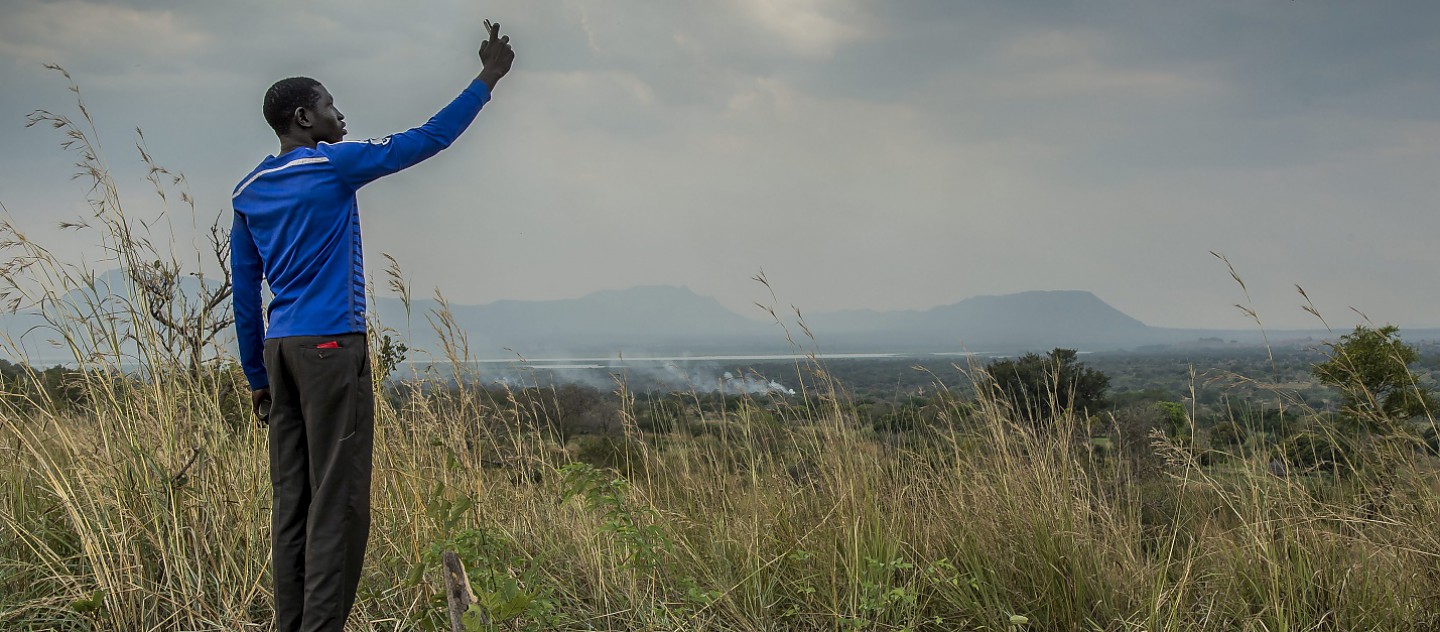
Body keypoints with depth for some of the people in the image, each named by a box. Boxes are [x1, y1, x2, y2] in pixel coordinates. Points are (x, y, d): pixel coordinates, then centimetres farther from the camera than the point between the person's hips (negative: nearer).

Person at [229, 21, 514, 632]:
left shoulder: (246, 192, 15)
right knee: (338, 502, -6)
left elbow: (244, 294, 16)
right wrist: (488, 79, 8)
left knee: (292, 500, 7)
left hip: (278, 350, 7)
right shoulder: (333, 165, -4)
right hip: (331, 346, -7)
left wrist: (257, 377, 20)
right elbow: (428, 139, 0)